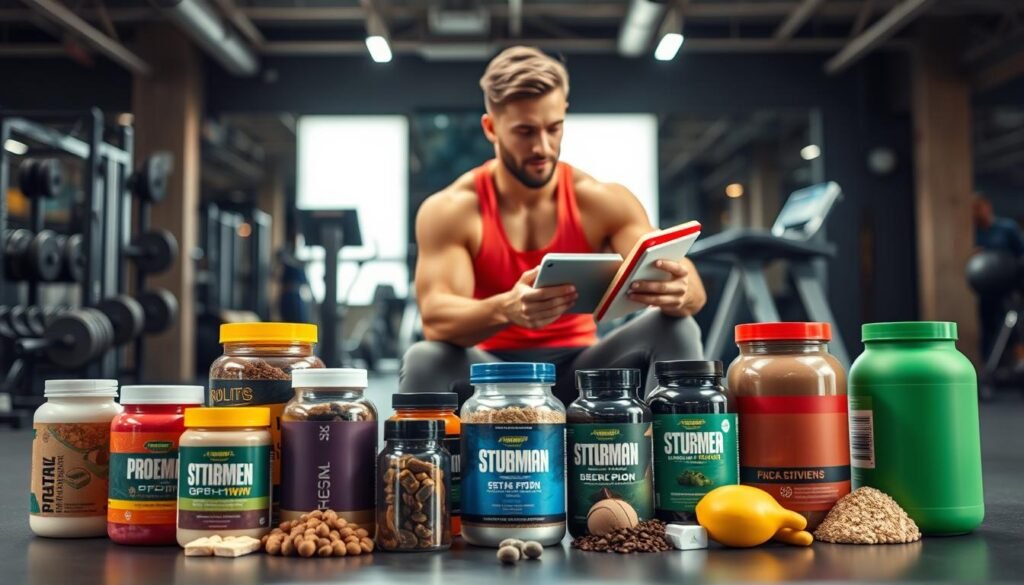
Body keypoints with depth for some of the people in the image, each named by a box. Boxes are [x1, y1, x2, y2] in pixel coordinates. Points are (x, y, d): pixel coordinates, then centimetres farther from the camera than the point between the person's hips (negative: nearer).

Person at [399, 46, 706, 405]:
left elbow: (691, 289, -13)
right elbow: (435, 318, -23)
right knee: (423, 361, -33)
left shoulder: (602, 201, -5)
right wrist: (505, 309, -46)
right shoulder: (449, 211, -10)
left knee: (676, 330, -22)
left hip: (580, 372, 2)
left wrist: (679, 293, -40)